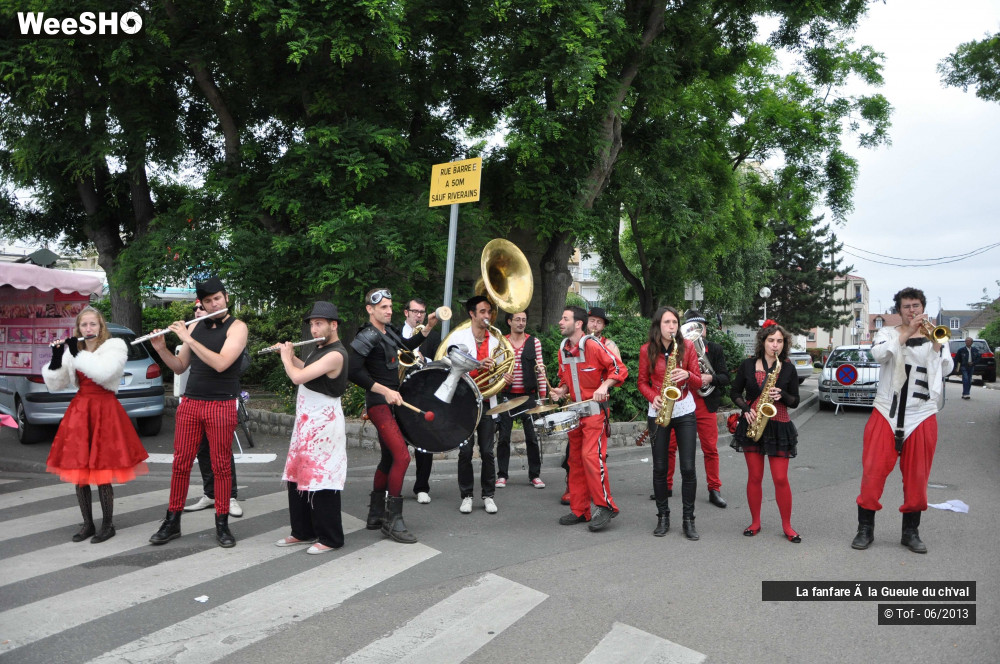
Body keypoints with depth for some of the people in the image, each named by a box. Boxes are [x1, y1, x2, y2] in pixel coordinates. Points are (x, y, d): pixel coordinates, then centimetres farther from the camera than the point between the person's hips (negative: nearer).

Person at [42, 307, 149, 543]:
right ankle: (87, 524, 19)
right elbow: (55, 385, 10)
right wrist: (56, 358, -3)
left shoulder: (115, 347, -1)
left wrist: (78, 353, -13)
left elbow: (104, 372, -20)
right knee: (78, 472, 6)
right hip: (78, 411, 5)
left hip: (105, 411, -5)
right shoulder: (72, 351, 13)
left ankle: (108, 525, 9)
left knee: (102, 473, -5)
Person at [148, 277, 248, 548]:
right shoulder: (195, 326, 11)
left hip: (221, 406, -4)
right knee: (181, 462, 6)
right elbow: (179, 367, 17)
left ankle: (222, 524, 12)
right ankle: (172, 522, 17)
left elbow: (221, 363, -19)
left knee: (221, 466, 2)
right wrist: (161, 349, -1)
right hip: (190, 403, 4)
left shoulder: (237, 327, -4)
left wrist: (187, 338, -16)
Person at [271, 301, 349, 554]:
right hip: (306, 421, 10)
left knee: (321, 482, -4)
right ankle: (303, 531, 27)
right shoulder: (318, 348, 10)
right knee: (297, 477, 15)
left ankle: (330, 538, 8)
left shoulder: (335, 354, -20)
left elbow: (298, 377, -25)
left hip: (323, 424, -10)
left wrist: (286, 358, -7)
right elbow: (305, 370, 27)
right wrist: (291, 355, 13)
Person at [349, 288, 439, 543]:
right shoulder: (367, 336, -15)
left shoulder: (389, 331, 11)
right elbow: (353, 371, -23)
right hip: (379, 404, -9)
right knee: (402, 456, -17)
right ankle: (393, 520, -8)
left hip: (391, 401, 9)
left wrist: (428, 327, 14)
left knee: (389, 458, 14)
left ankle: (376, 516, 25)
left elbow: (408, 345, 29)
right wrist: (385, 391, -25)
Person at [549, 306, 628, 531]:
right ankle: (579, 510, 18)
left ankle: (605, 506, -3)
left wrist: (604, 386, -24)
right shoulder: (563, 348, 9)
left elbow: (620, 369, -11)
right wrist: (561, 391, 2)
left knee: (591, 455, -16)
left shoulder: (593, 345, -13)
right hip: (574, 411, 8)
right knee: (576, 460, 10)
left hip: (594, 409, -8)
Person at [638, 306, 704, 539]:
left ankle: (689, 519, 8)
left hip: (685, 411, 0)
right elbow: (642, 382, 7)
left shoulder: (687, 346, 0)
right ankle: (663, 517, 19)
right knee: (659, 467, 5)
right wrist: (653, 397, -12)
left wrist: (687, 375, -20)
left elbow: (698, 382, 1)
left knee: (688, 467, -3)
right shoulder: (647, 350, 0)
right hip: (658, 413, 0)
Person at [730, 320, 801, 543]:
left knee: (780, 478, -3)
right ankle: (755, 522, 18)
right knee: (754, 477, 5)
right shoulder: (748, 365, 2)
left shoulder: (788, 368, 2)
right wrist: (746, 409, -8)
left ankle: (787, 526, 11)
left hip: (778, 427, -1)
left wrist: (782, 396, -16)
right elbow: (735, 393, 8)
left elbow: (795, 401, 5)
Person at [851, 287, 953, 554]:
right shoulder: (888, 333, 6)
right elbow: (878, 354, -16)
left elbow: (946, 369, -3)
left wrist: (935, 343, -16)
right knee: (874, 471, -3)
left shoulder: (935, 336, 11)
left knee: (917, 477, 6)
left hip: (922, 415, 2)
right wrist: (907, 333, -21)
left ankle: (911, 532, 19)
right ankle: (865, 529, 8)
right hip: (887, 413, -2)